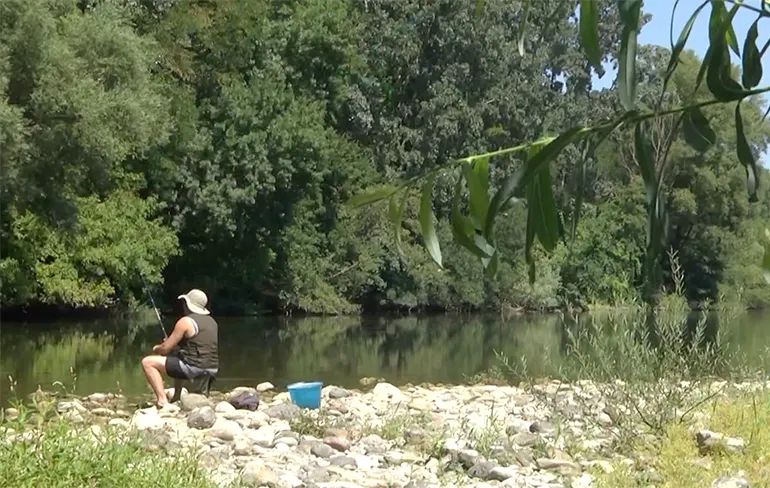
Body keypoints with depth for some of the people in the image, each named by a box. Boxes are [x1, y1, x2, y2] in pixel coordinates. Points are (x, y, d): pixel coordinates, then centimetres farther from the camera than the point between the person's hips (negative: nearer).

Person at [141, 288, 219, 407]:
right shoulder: (212, 321, 14)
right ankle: (176, 397, 35)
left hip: (194, 368, -8)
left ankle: (162, 399, -9)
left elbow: (165, 349, -7)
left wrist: (156, 349, 15)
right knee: (177, 355, 39)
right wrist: (175, 344, 26)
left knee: (147, 362, 0)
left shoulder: (185, 321, -10)